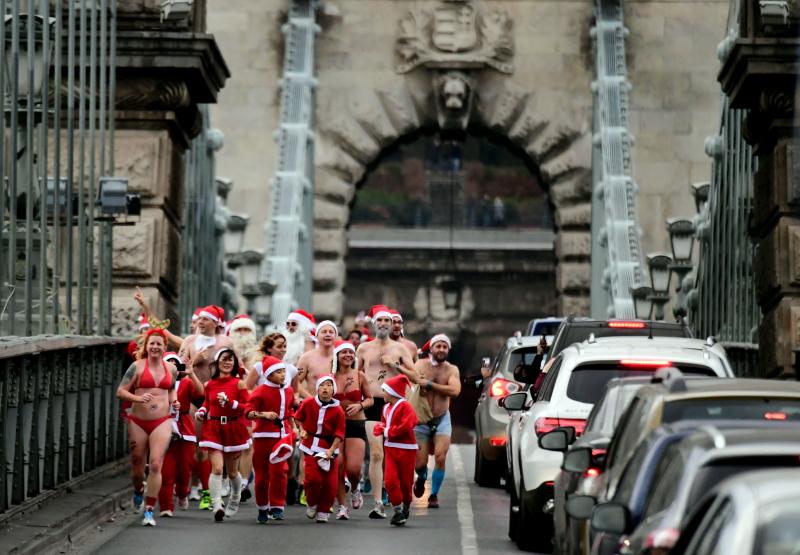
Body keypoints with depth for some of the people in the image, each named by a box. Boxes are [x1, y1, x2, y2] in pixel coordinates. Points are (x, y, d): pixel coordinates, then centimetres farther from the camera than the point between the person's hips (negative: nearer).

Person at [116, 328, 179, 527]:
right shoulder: (137, 366, -2)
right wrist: (138, 398, -20)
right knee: (137, 465, 7)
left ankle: (149, 510, -10)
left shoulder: (171, 369, 10)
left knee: (156, 464, -14)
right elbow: (121, 391, -3)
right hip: (138, 422, -1)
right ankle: (138, 492, 43)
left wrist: (174, 400, 8)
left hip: (161, 422, 1)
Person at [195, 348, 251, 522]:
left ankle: (234, 501, 39)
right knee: (217, 468, -17)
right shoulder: (209, 385, 5)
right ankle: (216, 505, -22)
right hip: (213, 428, 1)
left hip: (233, 429, -1)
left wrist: (229, 401, -20)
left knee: (232, 472, 13)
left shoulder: (238, 384, -4)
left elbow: (246, 408, -8)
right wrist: (201, 411, 3)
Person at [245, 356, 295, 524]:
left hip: (282, 435, 3)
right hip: (264, 435, -3)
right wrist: (264, 414, -27)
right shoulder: (261, 391, -7)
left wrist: (293, 430, 17)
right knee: (262, 473, 5)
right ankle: (262, 508, 21)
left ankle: (277, 507, -4)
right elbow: (248, 412, -12)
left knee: (279, 469, -13)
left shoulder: (288, 391, 9)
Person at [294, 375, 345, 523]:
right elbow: (298, 417, 16)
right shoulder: (308, 403, -3)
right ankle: (312, 504, 12)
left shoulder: (338, 410, -6)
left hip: (329, 448, 0)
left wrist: (331, 450, -16)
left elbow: (339, 434, -5)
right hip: (311, 446, 0)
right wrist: (302, 430, 1)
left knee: (330, 483, -2)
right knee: (312, 478, -15)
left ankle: (323, 511, 16)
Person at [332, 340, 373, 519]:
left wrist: (360, 405, -9)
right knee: (337, 468, -5)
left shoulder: (359, 376, 2)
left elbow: (370, 399, 11)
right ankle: (342, 506, 10)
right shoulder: (331, 377, 1)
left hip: (356, 425, 0)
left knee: (353, 468, -11)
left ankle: (355, 490, 24)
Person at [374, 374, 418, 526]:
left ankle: (406, 507, 27)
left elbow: (406, 426, -23)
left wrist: (388, 432, -16)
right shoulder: (386, 408, 11)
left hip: (405, 449, -6)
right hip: (390, 449, 6)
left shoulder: (405, 406, -13)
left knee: (405, 481, 5)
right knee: (390, 480, -8)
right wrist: (380, 428, -1)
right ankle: (397, 511, -4)